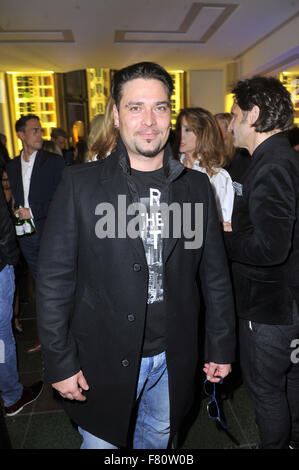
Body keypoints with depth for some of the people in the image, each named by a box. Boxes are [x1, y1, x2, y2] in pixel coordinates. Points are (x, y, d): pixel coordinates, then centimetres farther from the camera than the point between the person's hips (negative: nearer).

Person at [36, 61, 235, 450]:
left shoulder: (197, 187, -2)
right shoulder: (80, 184, -11)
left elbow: (215, 275, 2)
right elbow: (55, 279, -9)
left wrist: (222, 347, 4)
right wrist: (59, 361, -9)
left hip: (174, 357, 3)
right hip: (104, 359, -2)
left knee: (159, 437, 27)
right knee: (101, 442, 19)